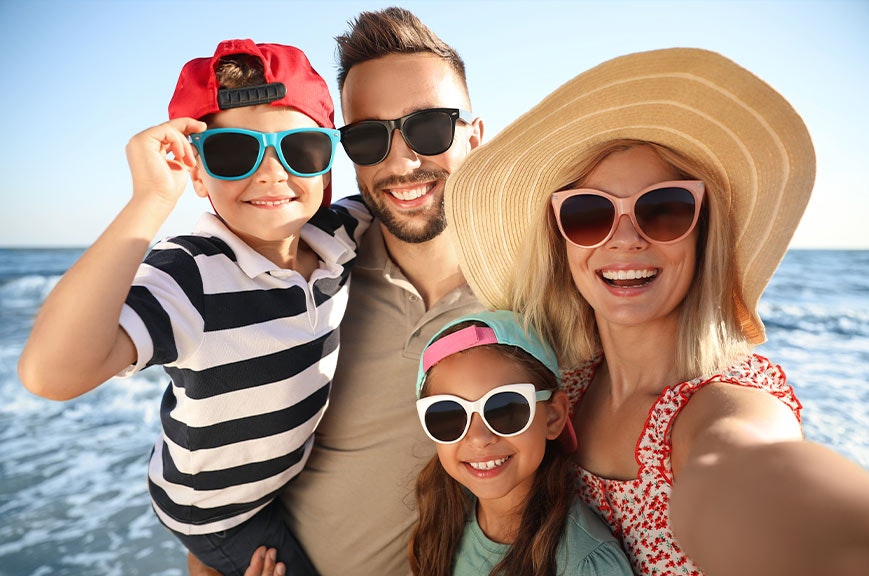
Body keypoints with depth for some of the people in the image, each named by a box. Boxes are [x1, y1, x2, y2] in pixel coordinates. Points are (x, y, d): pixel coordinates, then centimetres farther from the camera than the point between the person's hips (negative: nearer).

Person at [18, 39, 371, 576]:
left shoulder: (337, 234, -16)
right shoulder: (189, 277, -34)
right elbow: (52, 374, -48)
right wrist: (152, 201, -49)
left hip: (301, 473, 6)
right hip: (220, 513, -5)